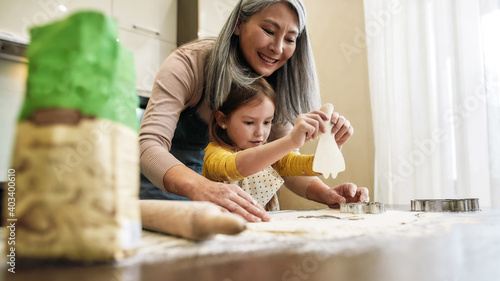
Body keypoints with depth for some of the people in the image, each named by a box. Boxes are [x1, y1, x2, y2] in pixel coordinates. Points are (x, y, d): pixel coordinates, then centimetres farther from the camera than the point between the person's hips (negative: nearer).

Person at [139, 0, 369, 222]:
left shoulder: (273, 88, -8)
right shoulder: (187, 64, -24)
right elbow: (149, 145, -36)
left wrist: (326, 194, -29)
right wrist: (201, 188, -56)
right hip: (159, 184, -2)